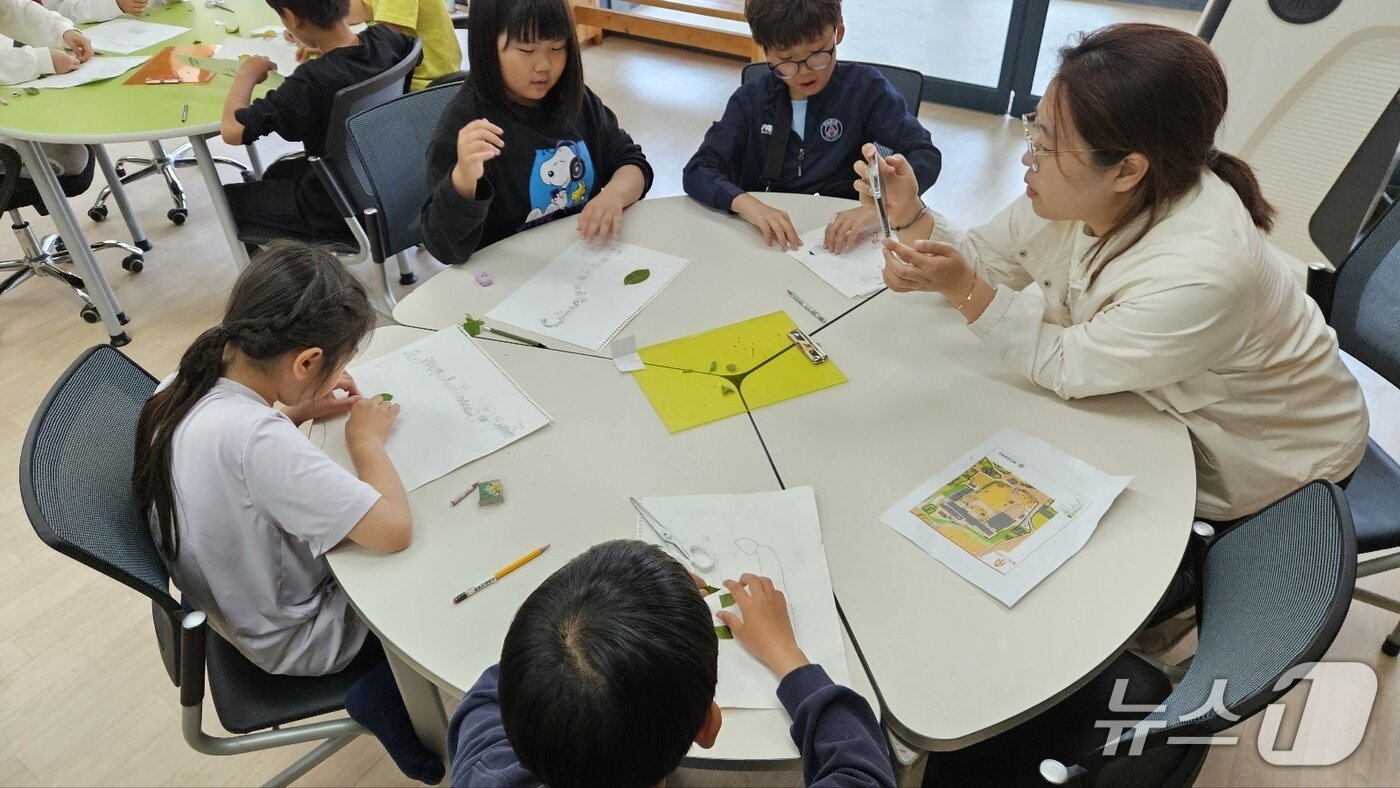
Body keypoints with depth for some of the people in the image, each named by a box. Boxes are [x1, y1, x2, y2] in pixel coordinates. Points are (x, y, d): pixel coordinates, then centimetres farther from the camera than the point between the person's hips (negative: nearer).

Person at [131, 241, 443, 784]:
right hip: (294, 640, -7)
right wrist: (367, 439, -22)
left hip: (230, 603, 8)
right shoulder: (258, 439, -41)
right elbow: (392, 530, -38)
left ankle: (383, 694, 26)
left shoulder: (181, 391, -14)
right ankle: (383, 702, 21)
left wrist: (295, 412, -4)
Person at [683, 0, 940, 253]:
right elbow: (697, 172, -8)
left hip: (837, 233, -1)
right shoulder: (751, 100, 0)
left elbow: (926, 155, -11)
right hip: (762, 238, 1)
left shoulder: (863, 88, -4)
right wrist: (748, 205, -28)